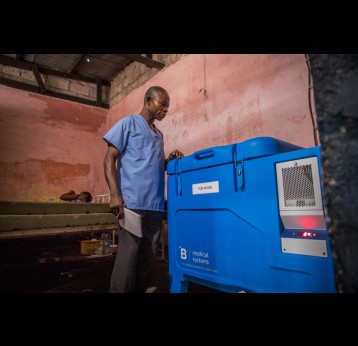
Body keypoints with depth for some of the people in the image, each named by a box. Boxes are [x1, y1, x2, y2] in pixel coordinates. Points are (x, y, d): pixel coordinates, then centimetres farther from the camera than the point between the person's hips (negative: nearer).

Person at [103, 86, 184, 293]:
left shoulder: (159, 135, 22)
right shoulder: (128, 123, 3)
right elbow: (109, 158, -5)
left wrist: (170, 160, 2)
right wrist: (115, 194, -16)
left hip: (155, 205, 7)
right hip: (132, 202, -6)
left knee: (148, 257, 11)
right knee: (128, 255, -3)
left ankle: (139, 291, 25)